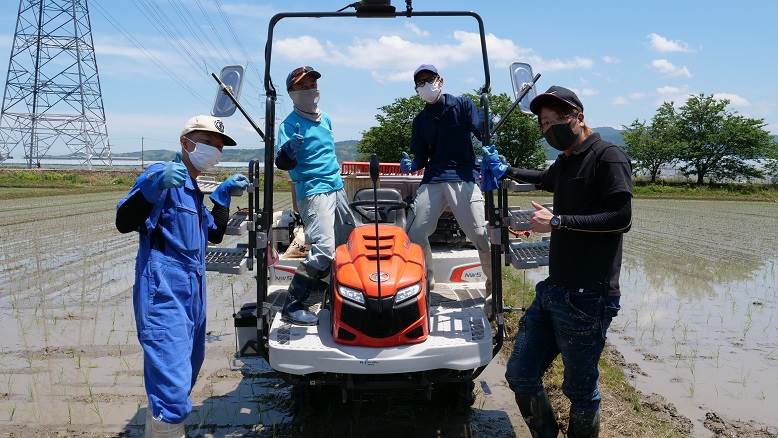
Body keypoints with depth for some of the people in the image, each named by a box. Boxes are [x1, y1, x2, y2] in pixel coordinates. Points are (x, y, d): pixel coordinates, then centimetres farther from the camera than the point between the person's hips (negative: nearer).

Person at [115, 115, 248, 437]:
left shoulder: (193, 190, 20)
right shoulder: (164, 175, -9)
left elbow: (215, 234, 23)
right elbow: (123, 223, -19)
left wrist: (223, 194, 14)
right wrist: (153, 186, -34)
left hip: (192, 296, 10)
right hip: (164, 295, -10)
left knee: (185, 377, 22)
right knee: (172, 388, -18)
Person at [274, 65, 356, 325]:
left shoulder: (325, 118, 11)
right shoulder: (290, 124, -10)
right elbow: (282, 163, -19)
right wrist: (288, 151, -38)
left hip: (336, 187, 9)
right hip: (313, 191, -9)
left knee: (348, 240, 16)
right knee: (324, 249, -20)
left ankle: (315, 282, 33)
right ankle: (292, 306, -13)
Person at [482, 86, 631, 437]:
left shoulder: (607, 156, -7)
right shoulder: (564, 162, 18)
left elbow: (621, 217, -18)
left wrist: (558, 221, -17)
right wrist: (507, 172, 41)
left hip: (587, 298, -8)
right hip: (553, 290, 8)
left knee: (581, 391, 2)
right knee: (519, 376, 11)